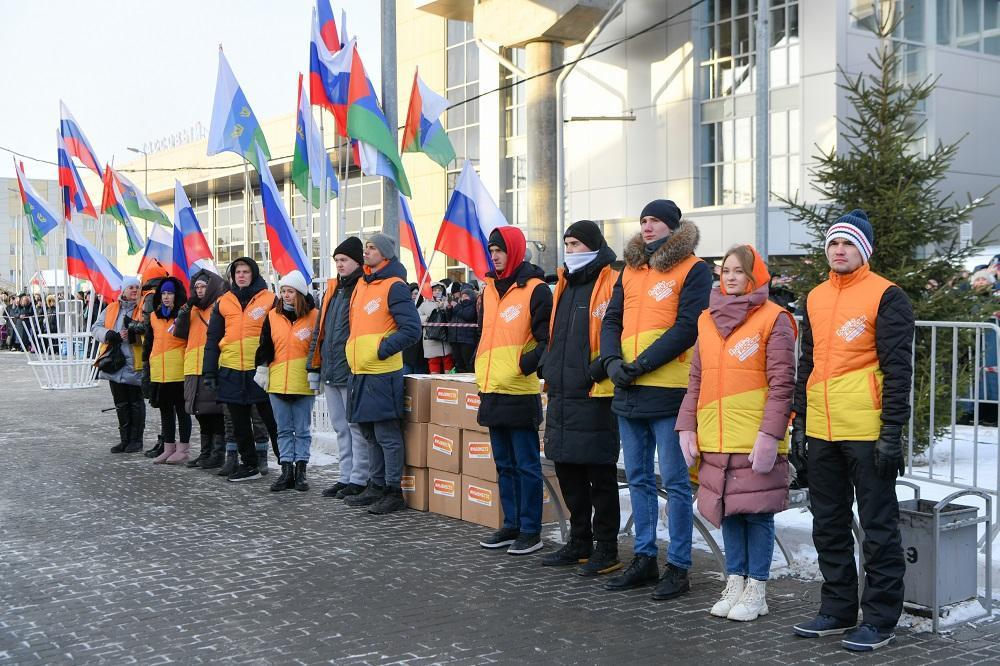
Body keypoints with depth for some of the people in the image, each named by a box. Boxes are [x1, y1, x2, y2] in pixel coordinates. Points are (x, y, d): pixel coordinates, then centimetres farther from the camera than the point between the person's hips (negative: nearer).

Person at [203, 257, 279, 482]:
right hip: (231, 371, 4)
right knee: (240, 423, 11)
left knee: (272, 421, 1)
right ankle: (249, 465, 22)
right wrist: (209, 372, 5)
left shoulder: (270, 300, 0)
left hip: (260, 370, -4)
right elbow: (212, 339, 11)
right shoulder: (223, 302, 9)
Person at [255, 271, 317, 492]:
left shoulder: (313, 316, -2)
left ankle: (300, 472, 12)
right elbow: (265, 346, 10)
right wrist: (262, 369, 4)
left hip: (303, 383, -3)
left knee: (302, 430, 5)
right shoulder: (273, 316, 8)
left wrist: (315, 374, -4)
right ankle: (286, 471, 13)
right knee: (283, 430, 8)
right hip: (277, 381, 3)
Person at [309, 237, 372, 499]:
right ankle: (346, 477, 21)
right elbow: (320, 329, 21)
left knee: (356, 427, -2)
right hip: (330, 371, 9)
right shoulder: (332, 290, 16)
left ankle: (359, 479, 5)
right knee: (340, 427, 14)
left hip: (352, 372, -9)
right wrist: (314, 364, 16)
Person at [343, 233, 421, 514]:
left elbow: (411, 329, -15)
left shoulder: (394, 286, -9)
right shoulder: (362, 284, 16)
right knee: (371, 434, 15)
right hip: (360, 373, 9)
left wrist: (382, 350, -15)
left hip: (382, 374, -9)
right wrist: (354, 360, 18)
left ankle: (394, 492, 2)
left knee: (387, 434, -5)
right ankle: (376, 487, 24)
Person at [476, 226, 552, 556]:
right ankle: (511, 525, 23)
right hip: (492, 393, 8)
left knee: (526, 465, -1)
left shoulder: (535, 290, -7)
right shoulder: (490, 289, 16)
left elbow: (547, 341, -12)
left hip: (520, 393, -8)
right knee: (504, 465, 14)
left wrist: (524, 365, -18)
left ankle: (530, 531, 6)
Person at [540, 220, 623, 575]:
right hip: (562, 395, 9)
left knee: (600, 475, -1)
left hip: (595, 396, -8)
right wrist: (550, 369, 15)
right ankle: (579, 542, 27)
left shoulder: (613, 284, -9)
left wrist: (598, 370, -21)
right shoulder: (565, 285, 17)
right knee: (567, 470, 14)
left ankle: (606, 549, 9)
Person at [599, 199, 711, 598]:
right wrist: (612, 361, -7)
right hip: (628, 392, 7)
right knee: (639, 479, 14)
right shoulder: (630, 271, 16)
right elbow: (611, 322, 13)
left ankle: (678, 567, 7)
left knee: (675, 481, -2)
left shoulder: (693, 269, -4)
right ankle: (644, 558, 24)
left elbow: (687, 327, -14)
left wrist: (641, 364, -18)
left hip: (668, 391, -7)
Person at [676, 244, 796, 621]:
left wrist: (769, 434, -17)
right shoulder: (708, 319, 13)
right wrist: (687, 427, 7)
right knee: (728, 510, 12)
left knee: (756, 512, 2)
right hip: (715, 440, 5)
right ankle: (735, 583, 24)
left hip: (756, 442, -5)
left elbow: (782, 384, -10)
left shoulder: (773, 319, -4)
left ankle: (756, 590, 14)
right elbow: (696, 380, 15)